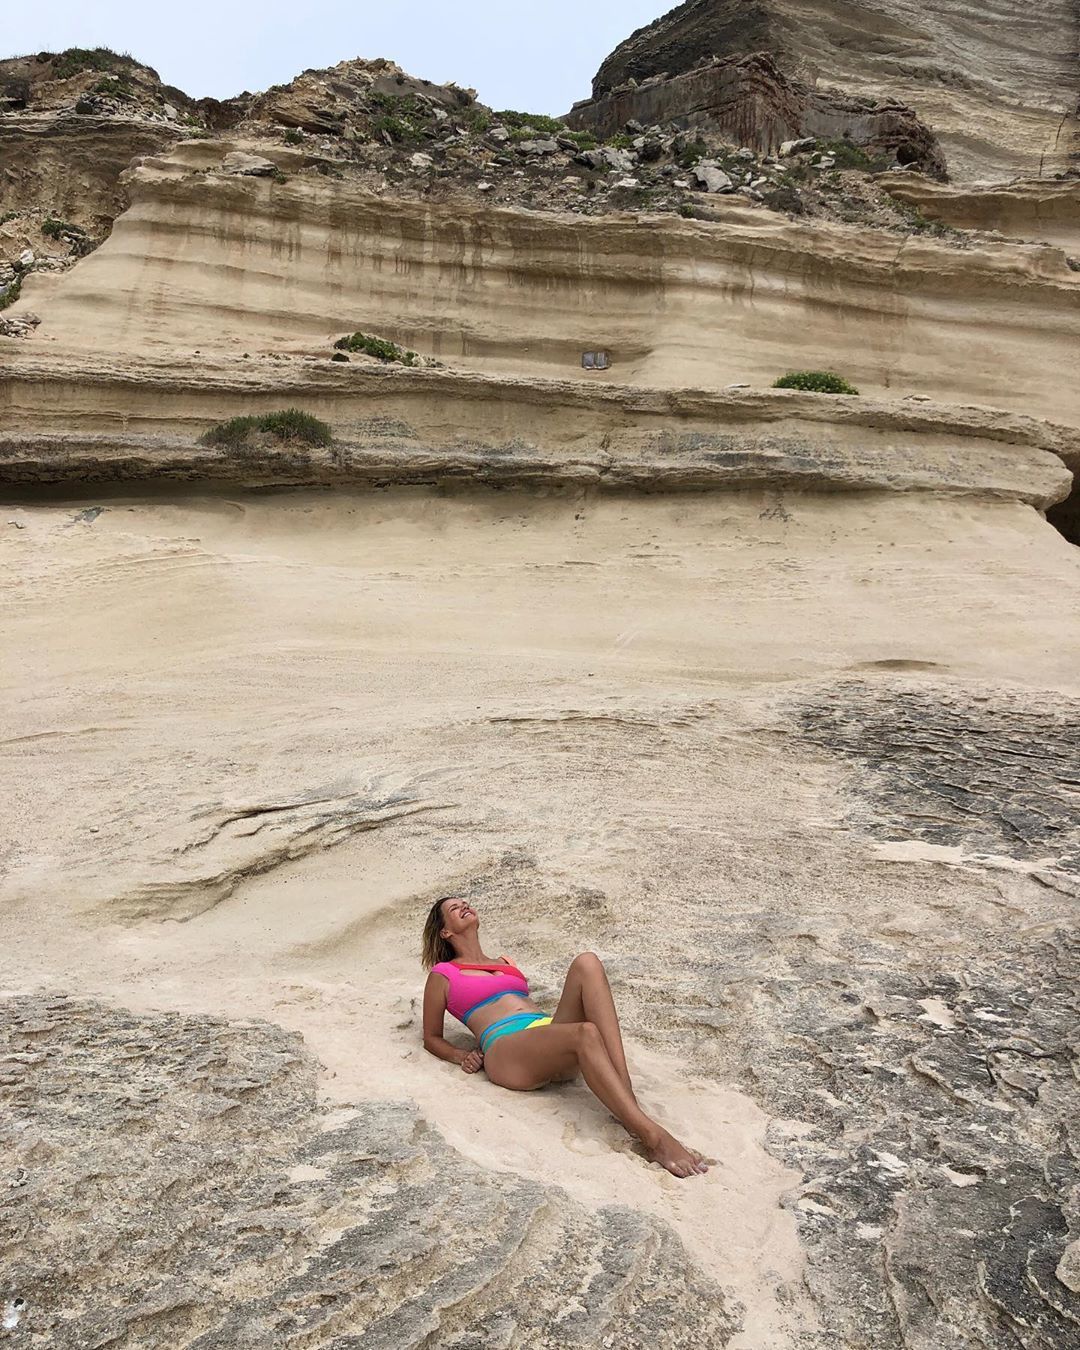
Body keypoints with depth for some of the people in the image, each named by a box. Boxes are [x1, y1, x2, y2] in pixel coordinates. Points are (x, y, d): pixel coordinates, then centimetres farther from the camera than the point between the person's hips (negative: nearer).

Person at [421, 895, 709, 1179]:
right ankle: (653, 1136, -42)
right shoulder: (442, 975, 19)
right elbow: (432, 1038, 21)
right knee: (585, 1032, -36)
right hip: (506, 1052, -6)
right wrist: (461, 1056, 0)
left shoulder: (504, 963, 36)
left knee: (587, 962, -22)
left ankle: (626, 1095, -34)